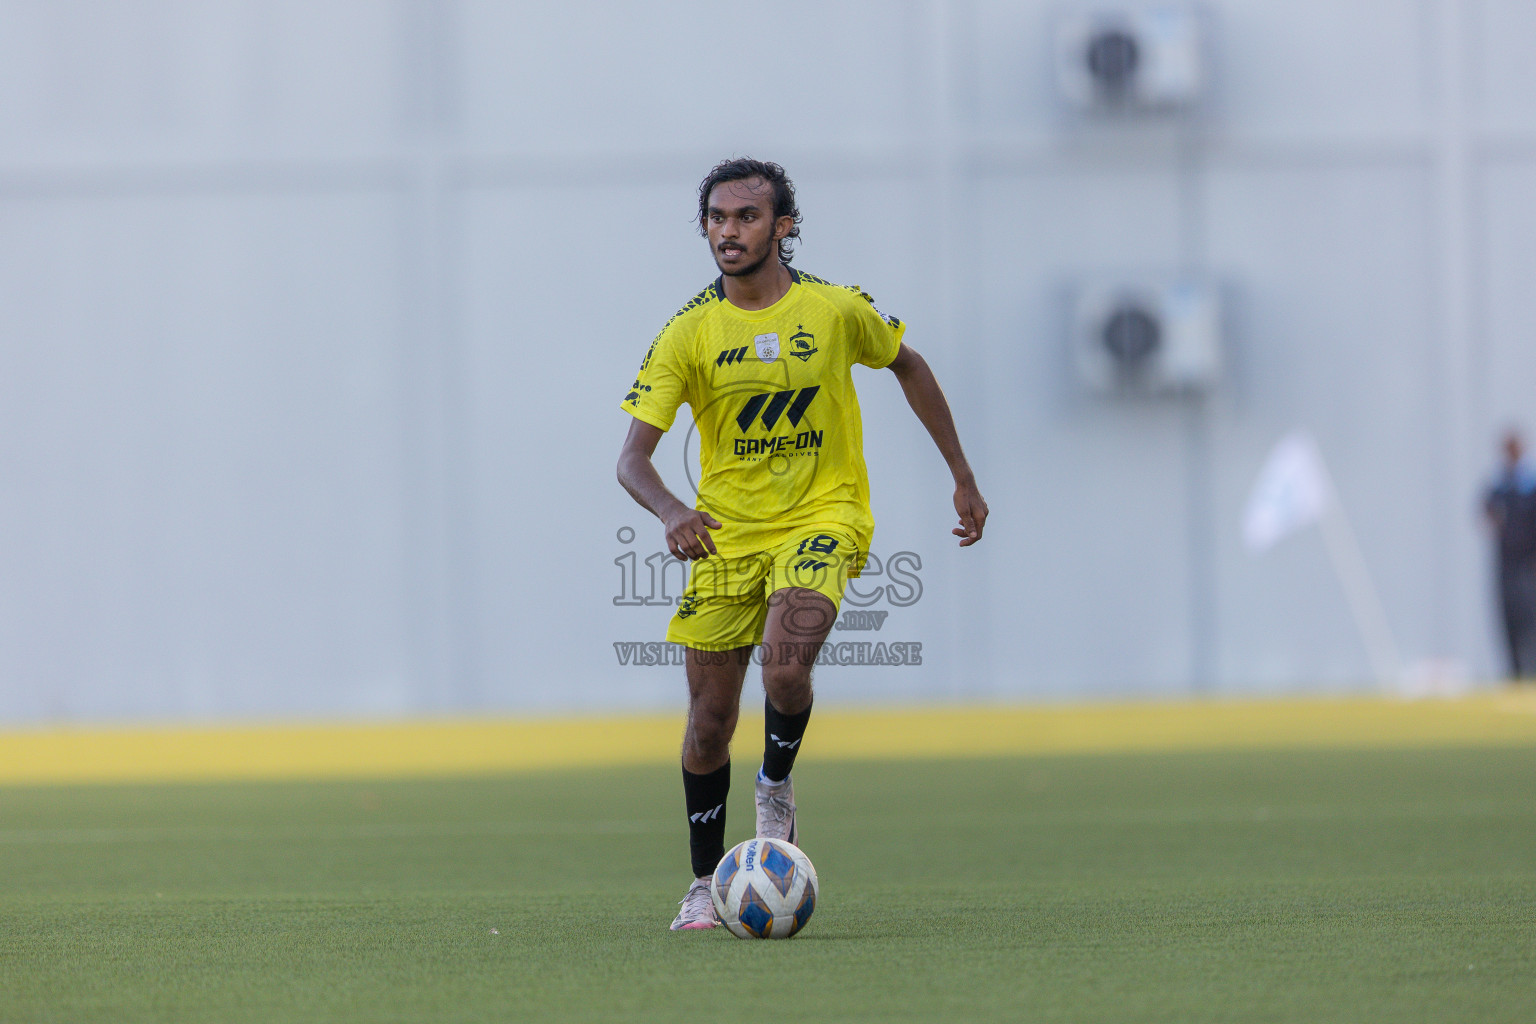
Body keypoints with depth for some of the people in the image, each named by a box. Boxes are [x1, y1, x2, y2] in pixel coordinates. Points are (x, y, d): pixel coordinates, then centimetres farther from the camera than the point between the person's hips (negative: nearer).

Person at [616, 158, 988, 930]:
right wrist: (671, 512, -35)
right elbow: (632, 456, -13)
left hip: (824, 517, -2)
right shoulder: (689, 333, -8)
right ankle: (705, 886, 22)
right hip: (727, 532, 2)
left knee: (785, 664, -28)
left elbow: (908, 366, 13)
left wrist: (963, 478, 15)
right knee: (710, 716, 4)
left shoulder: (836, 310, -7)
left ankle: (777, 787, 3)